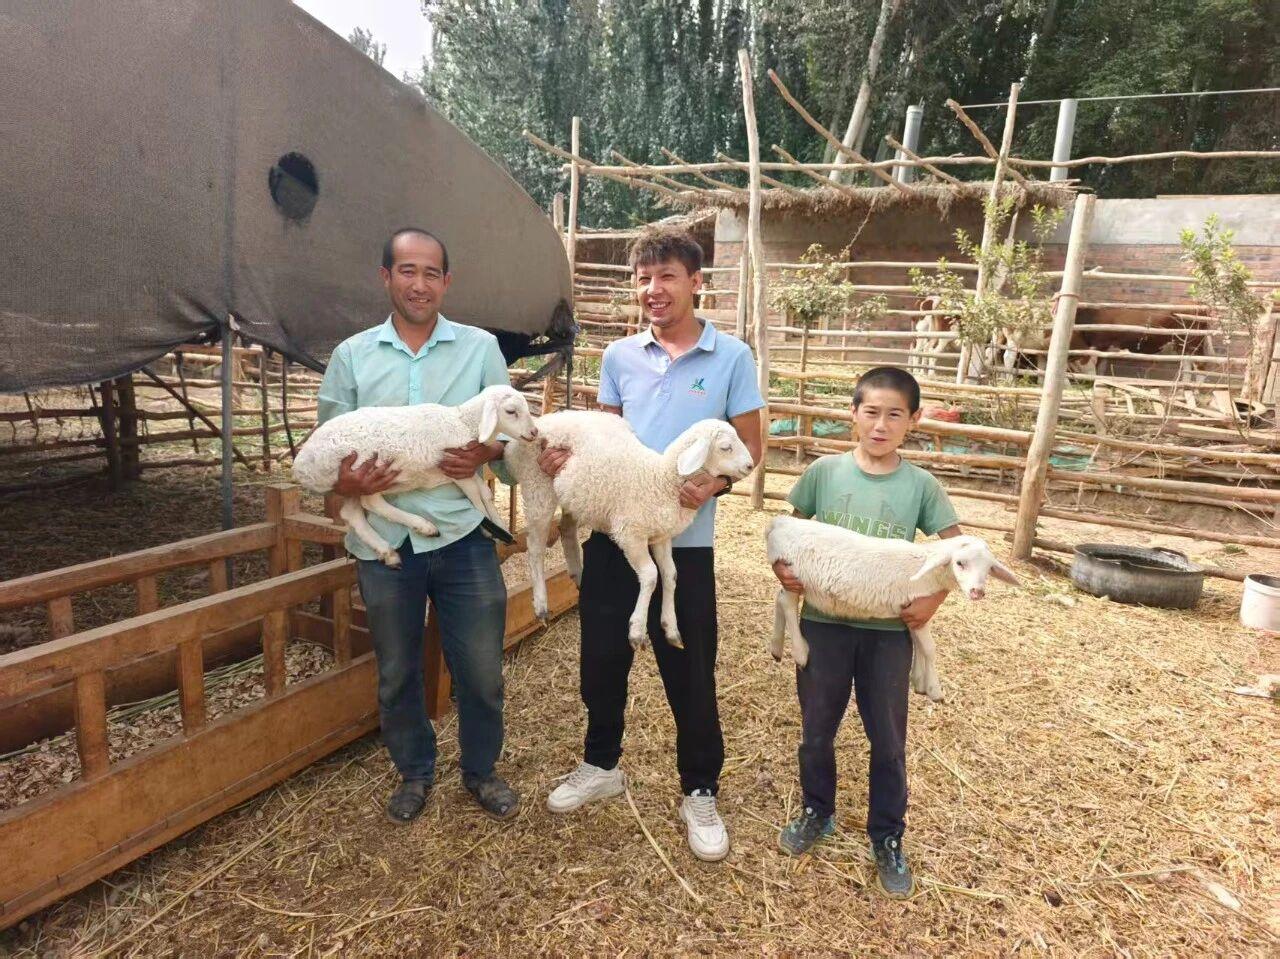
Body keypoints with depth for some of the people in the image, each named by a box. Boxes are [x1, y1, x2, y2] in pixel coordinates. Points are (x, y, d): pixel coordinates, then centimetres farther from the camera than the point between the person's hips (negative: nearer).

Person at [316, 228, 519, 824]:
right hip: (385, 540, 1)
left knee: (480, 669, 9)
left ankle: (481, 769, 34)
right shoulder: (351, 355, 5)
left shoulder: (481, 348, 3)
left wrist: (484, 454, -17)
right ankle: (414, 772, 40)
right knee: (396, 673, 17)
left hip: (462, 534, -1)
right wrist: (343, 481, -15)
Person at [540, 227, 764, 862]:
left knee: (689, 672, 7)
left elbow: (749, 448, -1)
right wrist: (568, 456, -9)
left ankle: (700, 792, 29)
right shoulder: (619, 357, 6)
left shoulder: (731, 357, -3)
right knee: (601, 657, 15)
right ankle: (601, 765, 39)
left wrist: (713, 483, -21)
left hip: (684, 540, -3)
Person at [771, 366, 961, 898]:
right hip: (824, 621, 1)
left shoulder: (920, 485, -5)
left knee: (888, 739, 12)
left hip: (889, 630, 0)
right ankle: (817, 813, 40)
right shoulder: (825, 470, -5)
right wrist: (782, 565, -14)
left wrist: (932, 599, -13)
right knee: (816, 729, 16)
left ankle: (888, 838, 33)